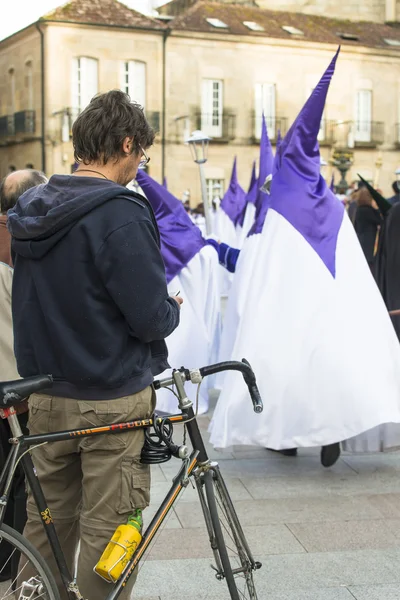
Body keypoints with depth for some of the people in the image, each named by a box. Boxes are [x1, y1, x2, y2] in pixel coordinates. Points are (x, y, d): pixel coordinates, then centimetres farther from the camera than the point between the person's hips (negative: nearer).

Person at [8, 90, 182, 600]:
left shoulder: (30, 211, 6)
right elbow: (150, 319, -19)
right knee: (107, 531, 4)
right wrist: (173, 309, 2)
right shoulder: (121, 214, -19)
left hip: (45, 398, 7)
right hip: (111, 401, -7)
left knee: (47, 522, 18)